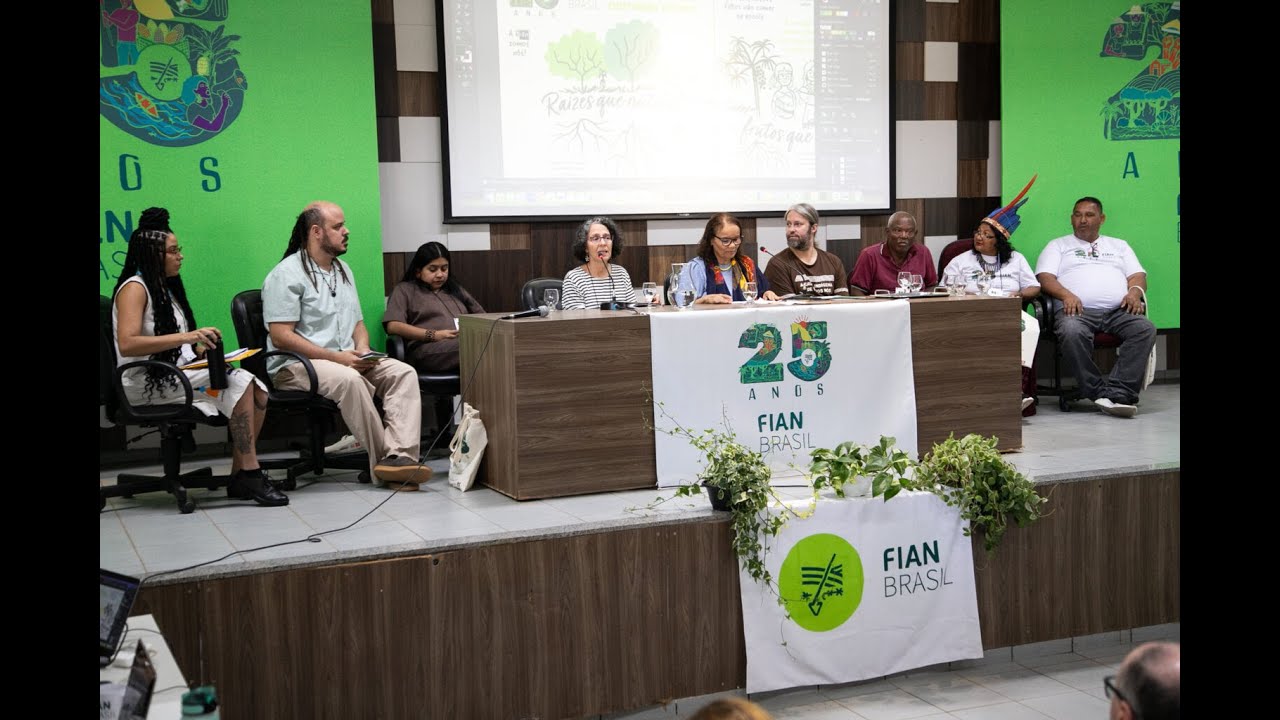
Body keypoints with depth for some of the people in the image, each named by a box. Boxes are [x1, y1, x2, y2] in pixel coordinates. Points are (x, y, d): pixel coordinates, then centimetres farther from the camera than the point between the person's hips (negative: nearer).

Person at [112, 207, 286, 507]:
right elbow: (127, 345, -22)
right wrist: (187, 337, -28)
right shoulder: (134, 288, -7)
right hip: (148, 382, -8)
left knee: (256, 388, -17)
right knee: (238, 381, -26)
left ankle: (240, 476, -18)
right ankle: (249, 473, -25)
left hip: (177, 374, 8)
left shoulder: (167, 288, 20)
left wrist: (201, 348, 0)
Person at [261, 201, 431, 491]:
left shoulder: (342, 270, 20)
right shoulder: (286, 274, -6)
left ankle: (399, 456, -34)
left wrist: (362, 349, 0)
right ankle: (382, 461, -28)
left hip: (347, 360, 7)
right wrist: (335, 357, -19)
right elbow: (280, 337, -14)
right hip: (296, 366, -7)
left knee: (404, 373, -18)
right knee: (349, 380, -37)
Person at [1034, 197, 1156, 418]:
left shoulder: (1119, 246, 32)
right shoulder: (1058, 246, 23)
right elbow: (1045, 277, 7)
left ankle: (1119, 392, -37)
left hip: (1119, 310, 3)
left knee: (1145, 329, -30)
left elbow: (1138, 275, 20)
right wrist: (1066, 294, -13)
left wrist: (1135, 291, -5)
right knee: (1072, 332, -39)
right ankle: (1098, 393, -33)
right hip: (1077, 309, -2)